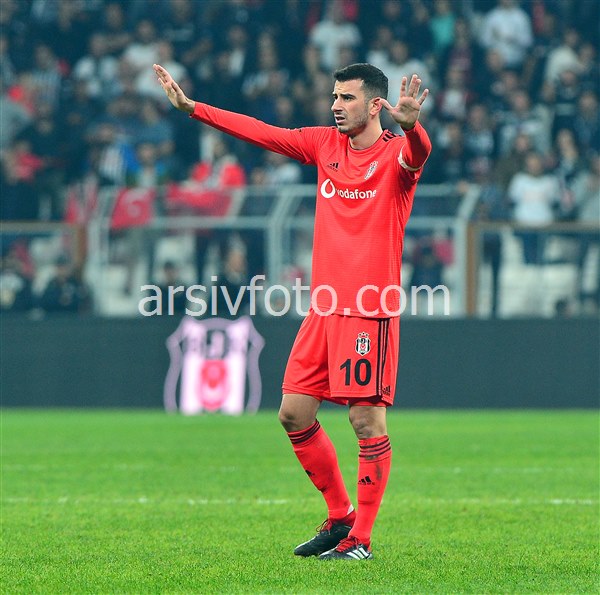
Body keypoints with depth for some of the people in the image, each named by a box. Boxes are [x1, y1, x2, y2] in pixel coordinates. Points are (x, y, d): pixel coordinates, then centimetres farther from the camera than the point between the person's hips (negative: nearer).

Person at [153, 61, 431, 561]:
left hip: (370, 310, -7)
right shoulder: (326, 144, 11)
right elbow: (261, 132, 16)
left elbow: (418, 154, -30)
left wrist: (411, 125, -53)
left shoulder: (397, 153, -7)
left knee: (368, 422, -6)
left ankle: (360, 539, 2)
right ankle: (340, 517, 21)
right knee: (294, 414, 7)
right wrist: (191, 107, 13)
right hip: (324, 308, 7)